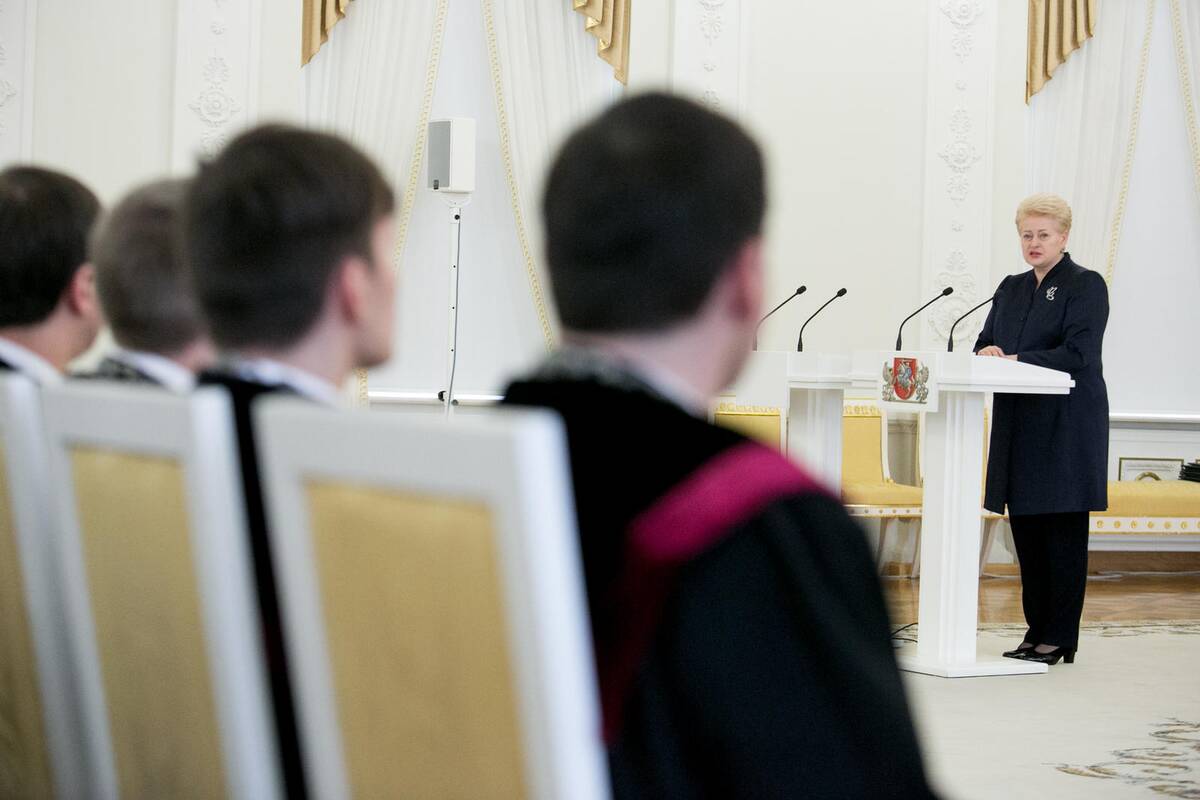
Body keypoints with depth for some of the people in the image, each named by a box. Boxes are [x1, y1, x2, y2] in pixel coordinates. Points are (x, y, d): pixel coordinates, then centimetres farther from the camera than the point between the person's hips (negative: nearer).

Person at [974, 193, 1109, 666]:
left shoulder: (1086, 286, -5)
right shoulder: (1012, 289, 17)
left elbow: (1077, 354, -15)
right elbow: (986, 342, 16)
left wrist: (1014, 360, -19)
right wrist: (988, 352, -8)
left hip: (1066, 427, -7)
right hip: (1019, 425, 7)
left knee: (1062, 533, -3)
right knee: (1025, 530, 9)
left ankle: (1060, 638, 1)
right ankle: (1037, 631, 17)